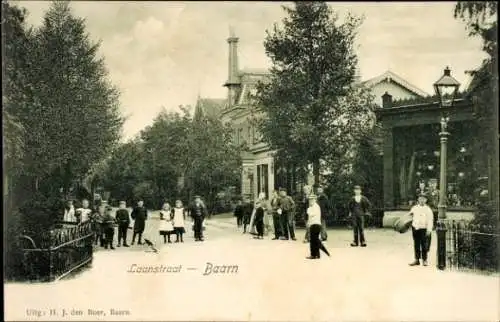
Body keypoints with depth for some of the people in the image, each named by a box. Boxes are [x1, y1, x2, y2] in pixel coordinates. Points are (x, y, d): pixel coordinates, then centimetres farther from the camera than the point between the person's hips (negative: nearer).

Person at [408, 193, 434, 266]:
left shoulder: (428, 209, -3)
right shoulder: (414, 208, 11)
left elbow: (430, 220, -9)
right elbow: (410, 215, 27)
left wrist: (429, 230, -16)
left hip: (424, 229, -4)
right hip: (415, 228, 4)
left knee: (424, 245, 0)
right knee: (416, 245, 6)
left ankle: (424, 260, 12)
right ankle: (417, 260, 13)